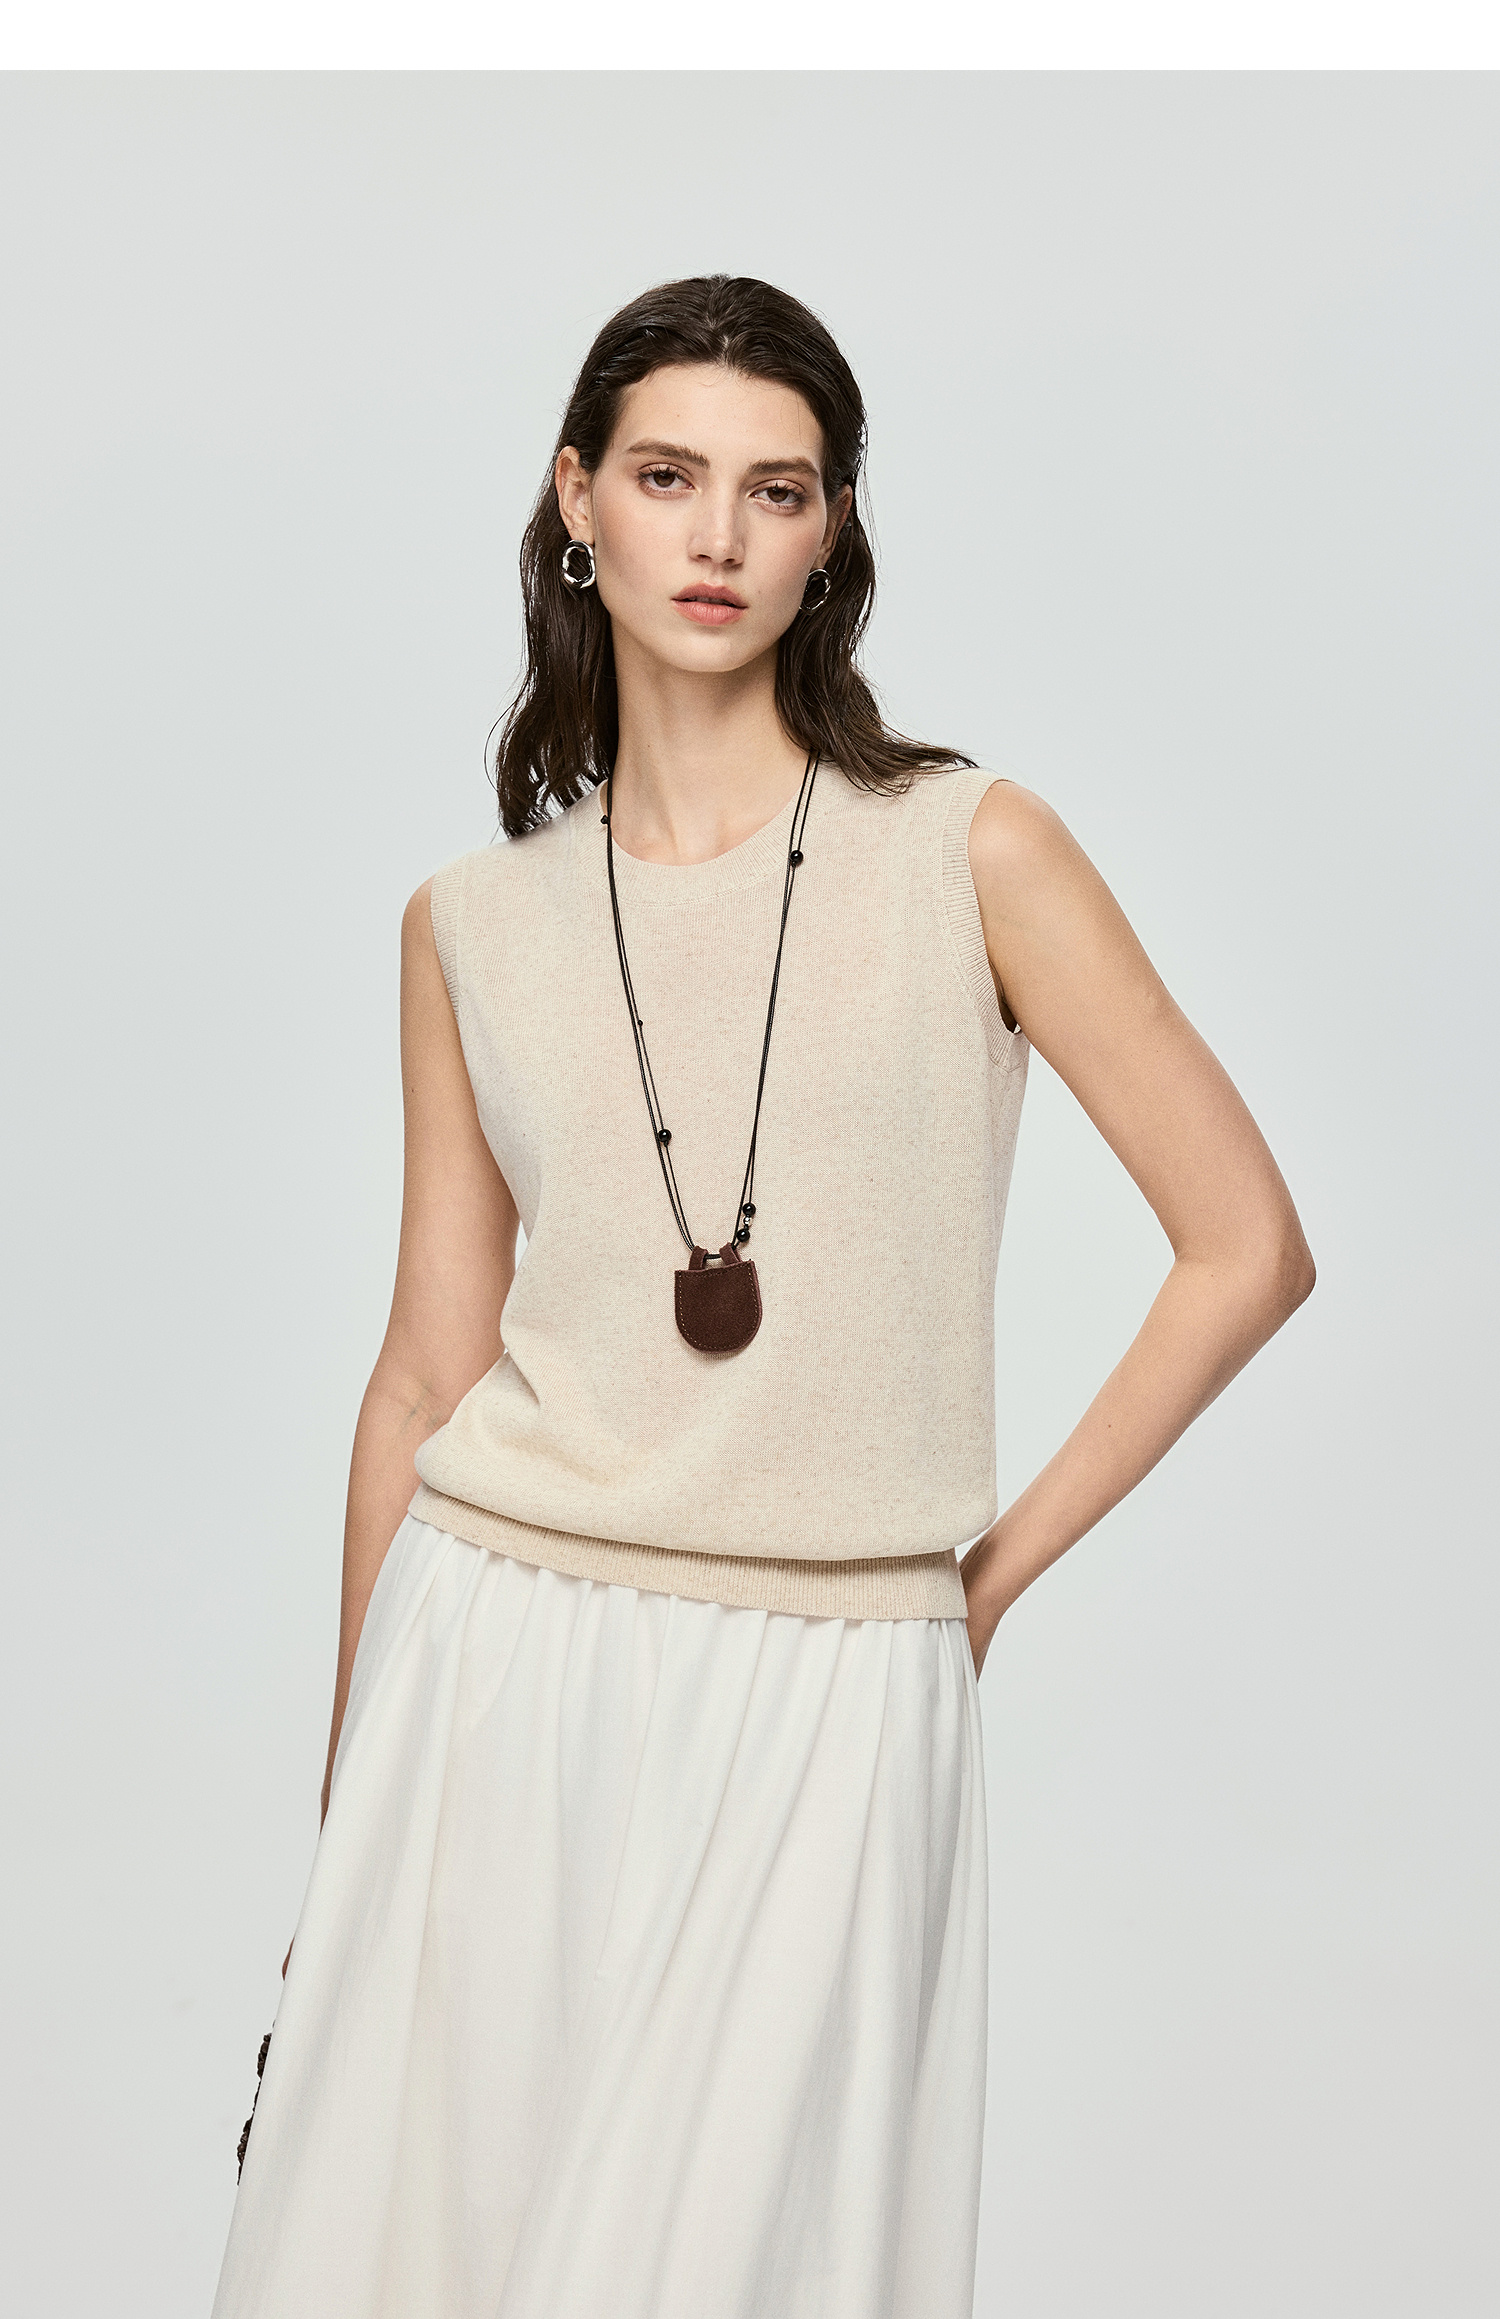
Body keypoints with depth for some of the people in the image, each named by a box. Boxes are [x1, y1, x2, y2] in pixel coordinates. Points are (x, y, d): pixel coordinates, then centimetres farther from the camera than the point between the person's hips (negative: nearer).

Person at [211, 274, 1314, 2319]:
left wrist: (993, 1566, 0)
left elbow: (1250, 1248, -1)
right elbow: (427, 1376, 9)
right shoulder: (474, 928, 5)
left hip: (831, 1708, -2)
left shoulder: (973, 856, -2)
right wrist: (349, 1800, 11)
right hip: (501, 1672, 2)